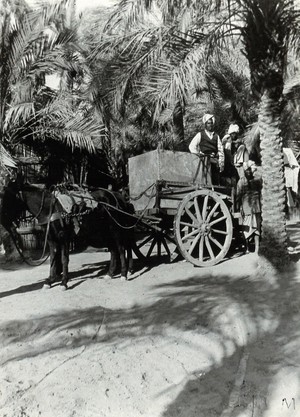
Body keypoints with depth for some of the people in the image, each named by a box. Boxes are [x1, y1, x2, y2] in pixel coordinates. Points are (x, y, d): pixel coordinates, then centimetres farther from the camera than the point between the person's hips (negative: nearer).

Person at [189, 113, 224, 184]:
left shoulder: (216, 136, 16)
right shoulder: (200, 134, 9)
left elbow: (220, 150, 12)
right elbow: (191, 146, 6)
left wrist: (221, 164, 6)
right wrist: (198, 154, -3)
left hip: (215, 162, 3)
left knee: (216, 181, -3)